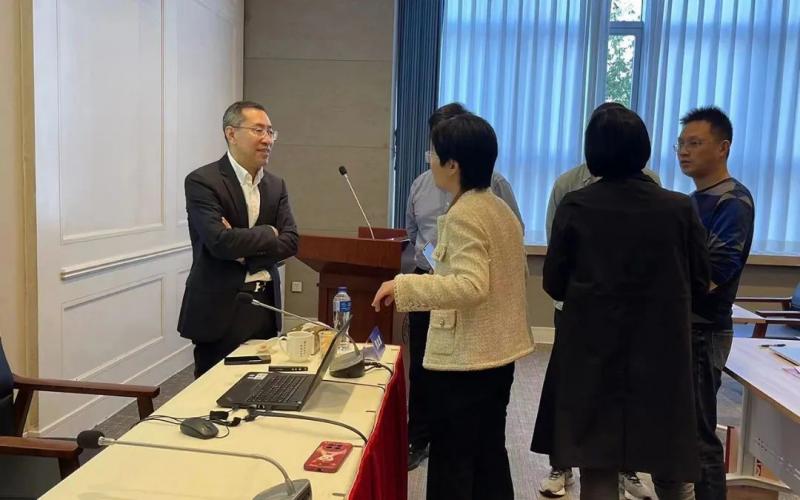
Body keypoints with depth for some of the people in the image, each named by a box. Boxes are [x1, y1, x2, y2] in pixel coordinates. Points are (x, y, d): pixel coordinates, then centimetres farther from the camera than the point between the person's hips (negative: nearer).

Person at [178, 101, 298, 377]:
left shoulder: (276, 185, 10)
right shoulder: (201, 181, -9)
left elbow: (290, 242, 0)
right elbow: (220, 241, -21)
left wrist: (244, 250, -13)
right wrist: (268, 234, -8)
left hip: (266, 306, 6)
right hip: (220, 310, -5)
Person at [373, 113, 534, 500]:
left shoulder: (463, 215, -18)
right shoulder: (500, 208, 9)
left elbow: (471, 286, -30)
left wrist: (403, 286, -30)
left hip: (466, 357, -9)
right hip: (500, 350, 9)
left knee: (452, 464, 4)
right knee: (489, 456, 19)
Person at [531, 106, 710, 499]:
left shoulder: (575, 207, -9)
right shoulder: (679, 208, -6)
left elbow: (554, 285, -4)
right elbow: (700, 283, 3)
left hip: (592, 351, 0)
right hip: (662, 352, 1)